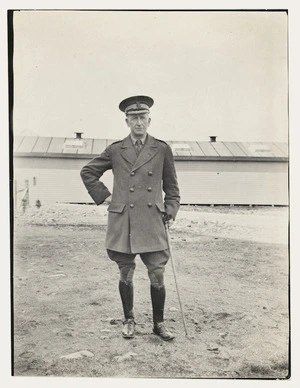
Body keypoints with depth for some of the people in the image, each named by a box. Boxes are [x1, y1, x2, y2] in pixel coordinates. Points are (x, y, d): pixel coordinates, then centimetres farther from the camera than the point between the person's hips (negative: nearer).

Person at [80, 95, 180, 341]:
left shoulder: (162, 150, 7)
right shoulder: (115, 150, 8)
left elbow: (171, 185, 13)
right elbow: (88, 172, 19)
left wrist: (171, 212, 4)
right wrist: (103, 196, 10)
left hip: (152, 222, 0)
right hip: (122, 222, 1)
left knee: (157, 275, 1)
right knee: (126, 274, 9)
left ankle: (159, 323, 20)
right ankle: (129, 320, 28)